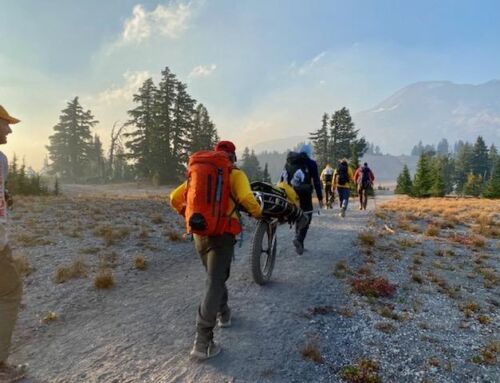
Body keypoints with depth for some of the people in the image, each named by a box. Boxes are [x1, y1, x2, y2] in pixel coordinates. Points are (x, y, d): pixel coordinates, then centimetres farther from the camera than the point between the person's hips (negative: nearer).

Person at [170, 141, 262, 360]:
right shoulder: (235, 175, 0)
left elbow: (175, 198, 13)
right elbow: (246, 198, -18)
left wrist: (188, 215, 28)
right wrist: (257, 212, 2)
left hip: (199, 235, 5)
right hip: (222, 235, -5)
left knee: (216, 277, 26)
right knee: (214, 284, -4)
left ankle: (223, 314, 42)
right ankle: (202, 342, -7)